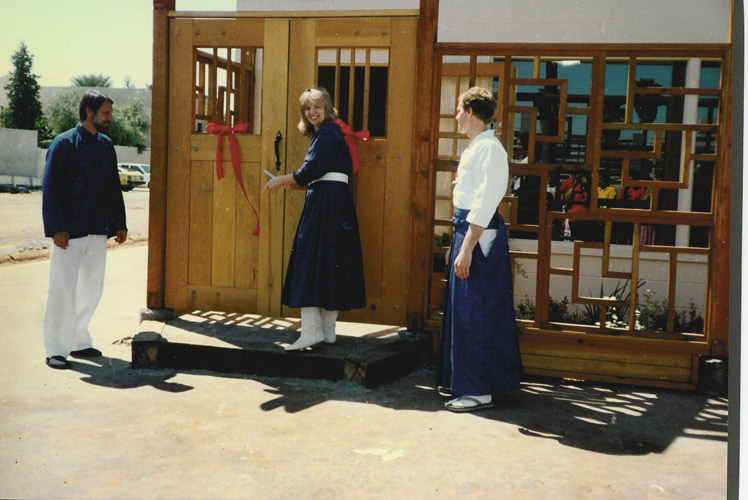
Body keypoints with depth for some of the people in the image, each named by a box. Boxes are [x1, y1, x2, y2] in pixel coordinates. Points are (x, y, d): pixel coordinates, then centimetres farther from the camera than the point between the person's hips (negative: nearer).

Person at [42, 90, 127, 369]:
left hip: (98, 231, 7)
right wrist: (57, 228, -16)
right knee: (63, 289, -3)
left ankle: (78, 341, 25)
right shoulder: (64, 144, -6)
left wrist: (119, 223, 14)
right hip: (70, 231, -7)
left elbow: (114, 188, 19)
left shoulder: (106, 146, 13)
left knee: (92, 288, 11)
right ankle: (56, 350, 5)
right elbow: (51, 189, -10)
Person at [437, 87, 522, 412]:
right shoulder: (474, 147, 15)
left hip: (479, 234, -10)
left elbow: (485, 203, -22)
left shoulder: (489, 148, -16)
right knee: (460, 308, 15)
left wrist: (466, 248, -24)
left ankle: (479, 391, 3)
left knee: (473, 311, -6)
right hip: (465, 229, 10)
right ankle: (461, 381, 26)